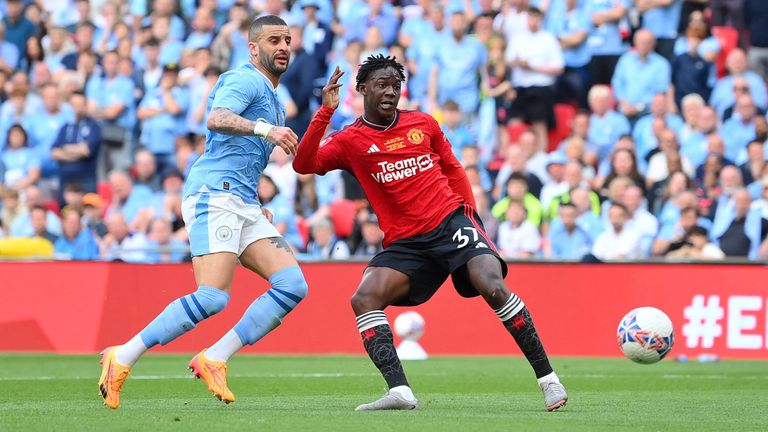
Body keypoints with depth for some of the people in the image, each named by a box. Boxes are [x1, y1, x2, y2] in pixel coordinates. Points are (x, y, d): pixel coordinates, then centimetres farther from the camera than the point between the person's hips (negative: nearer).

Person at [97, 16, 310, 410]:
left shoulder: (271, 99, 27)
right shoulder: (244, 80, -3)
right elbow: (216, 119, -24)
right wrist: (264, 128, -35)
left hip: (245, 206, 9)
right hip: (214, 196, -9)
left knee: (292, 285, -8)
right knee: (213, 297, -22)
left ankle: (214, 359, -8)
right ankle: (121, 359, -13)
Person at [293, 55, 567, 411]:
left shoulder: (423, 125, 9)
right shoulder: (349, 141, 2)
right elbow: (303, 165, -13)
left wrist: (470, 210, 13)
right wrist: (325, 112, -20)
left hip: (451, 222, -1)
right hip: (404, 243, 1)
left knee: (492, 287, -23)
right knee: (363, 299, -22)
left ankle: (547, 378, -13)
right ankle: (399, 392, -29)